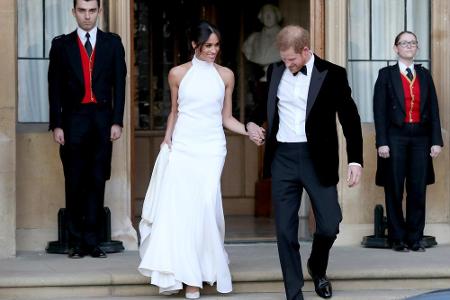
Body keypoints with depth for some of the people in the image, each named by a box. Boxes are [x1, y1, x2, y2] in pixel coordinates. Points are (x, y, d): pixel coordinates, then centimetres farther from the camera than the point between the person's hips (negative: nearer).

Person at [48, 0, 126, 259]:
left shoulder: (112, 43, 8)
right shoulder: (61, 44, 6)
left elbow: (119, 84, 4)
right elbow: (55, 88, 4)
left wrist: (117, 121, -3)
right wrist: (56, 125, -3)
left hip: (102, 120, 1)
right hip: (73, 119, 0)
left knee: (97, 181, 1)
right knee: (75, 183, 2)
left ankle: (92, 240, 5)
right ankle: (76, 242, 6)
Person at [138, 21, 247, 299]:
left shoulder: (226, 75, 6)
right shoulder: (178, 74, 4)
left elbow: (227, 118, 9)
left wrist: (249, 130, -6)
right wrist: (166, 140, 4)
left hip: (211, 149, 0)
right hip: (181, 148, 0)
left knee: (204, 207, -8)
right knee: (175, 207, -10)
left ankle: (195, 276, 0)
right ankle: (176, 272, -2)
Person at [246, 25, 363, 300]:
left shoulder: (332, 75, -4)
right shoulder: (276, 71, 6)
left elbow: (350, 119, -1)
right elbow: (265, 104, 26)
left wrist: (356, 161, -7)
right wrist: (253, 122, 6)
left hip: (317, 159, -2)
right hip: (283, 158, 3)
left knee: (329, 225, -2)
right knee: (285, 230, 2)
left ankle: (317, 268, 30)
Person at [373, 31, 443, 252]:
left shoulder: (424, 75, 12)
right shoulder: (386, 74, 3)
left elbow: (433, 109, 9)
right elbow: (379, 110, -2)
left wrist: (436, 141, 0)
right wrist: (382, 142, -10)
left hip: (420, 137, 3)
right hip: (395, 137, -3)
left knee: (418, 190, 2)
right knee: (394, 190, 1)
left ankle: (415, 238, 9)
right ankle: (397, 238, 8)